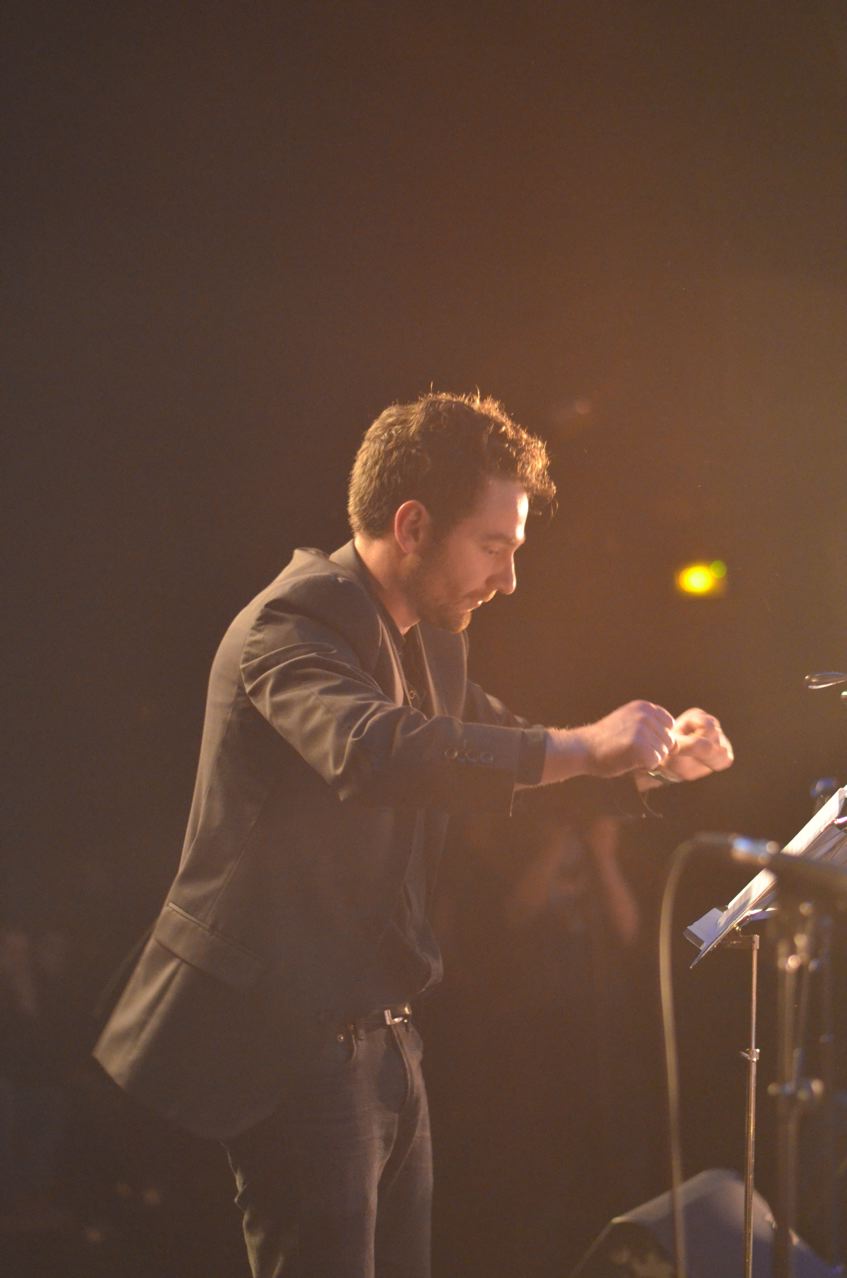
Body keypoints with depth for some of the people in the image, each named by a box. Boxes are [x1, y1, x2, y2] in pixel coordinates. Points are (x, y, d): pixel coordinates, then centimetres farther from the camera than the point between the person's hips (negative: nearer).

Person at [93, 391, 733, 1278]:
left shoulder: (431, 641, 14)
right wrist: (578, 748, -38)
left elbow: (495, 753, 25)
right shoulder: (295, 622, -17)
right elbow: (372, 749, -36)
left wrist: (645, 758, 7)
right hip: (285, 1038, -9)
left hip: (376, 1037, 9)